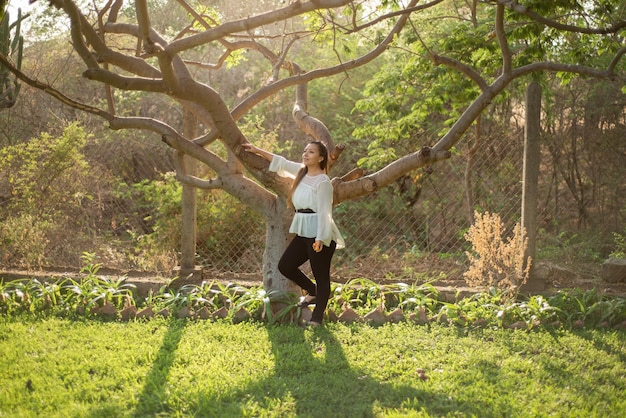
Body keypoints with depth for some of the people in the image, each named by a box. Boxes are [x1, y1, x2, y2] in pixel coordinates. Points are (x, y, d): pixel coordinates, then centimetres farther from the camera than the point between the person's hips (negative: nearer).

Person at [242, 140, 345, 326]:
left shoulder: (323, 181, -12)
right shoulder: (301, 172, 12)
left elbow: (324, 211, -17)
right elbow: (281, 163, 26)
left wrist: (320, 238, -23)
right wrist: (258, 151, 28)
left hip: (319, 234, -9)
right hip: (303, 232, 9)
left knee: (321, 275, -1)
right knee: (285, 266, 10)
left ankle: (317, 318, 6)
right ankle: (312, 292, 29)